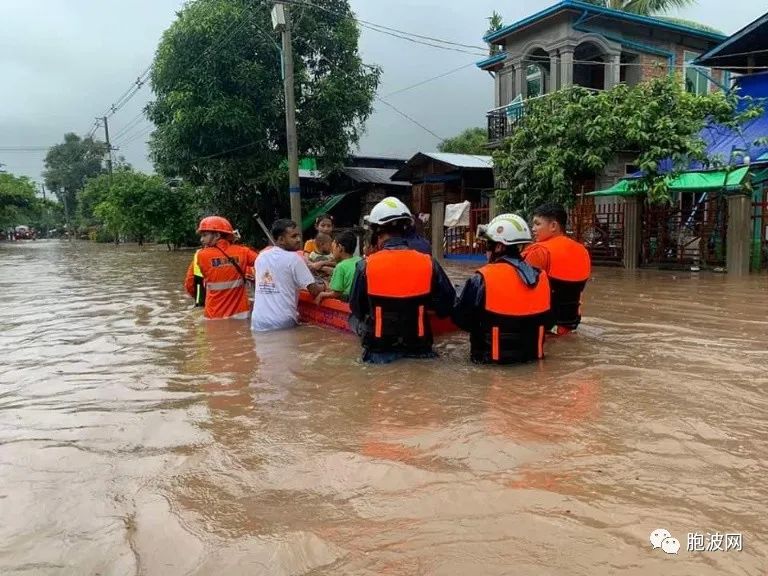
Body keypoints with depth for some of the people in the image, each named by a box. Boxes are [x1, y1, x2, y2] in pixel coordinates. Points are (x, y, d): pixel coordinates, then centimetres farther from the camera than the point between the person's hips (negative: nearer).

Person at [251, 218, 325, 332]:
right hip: (283, 323, -5)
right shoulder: (294, 258, -7)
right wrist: (323, 286, 16)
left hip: (258, 322, 5)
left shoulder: (261, 257, 10)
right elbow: (314, 290, -7)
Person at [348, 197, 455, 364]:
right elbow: (446, 307, 0)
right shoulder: (428, 263, -8)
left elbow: (356, 310, 1)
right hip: (418, 348, 2)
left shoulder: (366, 266, -12)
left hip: (379, 350, -2)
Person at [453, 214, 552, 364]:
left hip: (491, 356, -5)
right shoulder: (541, 277, -2)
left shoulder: (483, 278, -16)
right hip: (532, 354, 5)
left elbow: (460, 319, -6)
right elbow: (547, 322, 9)